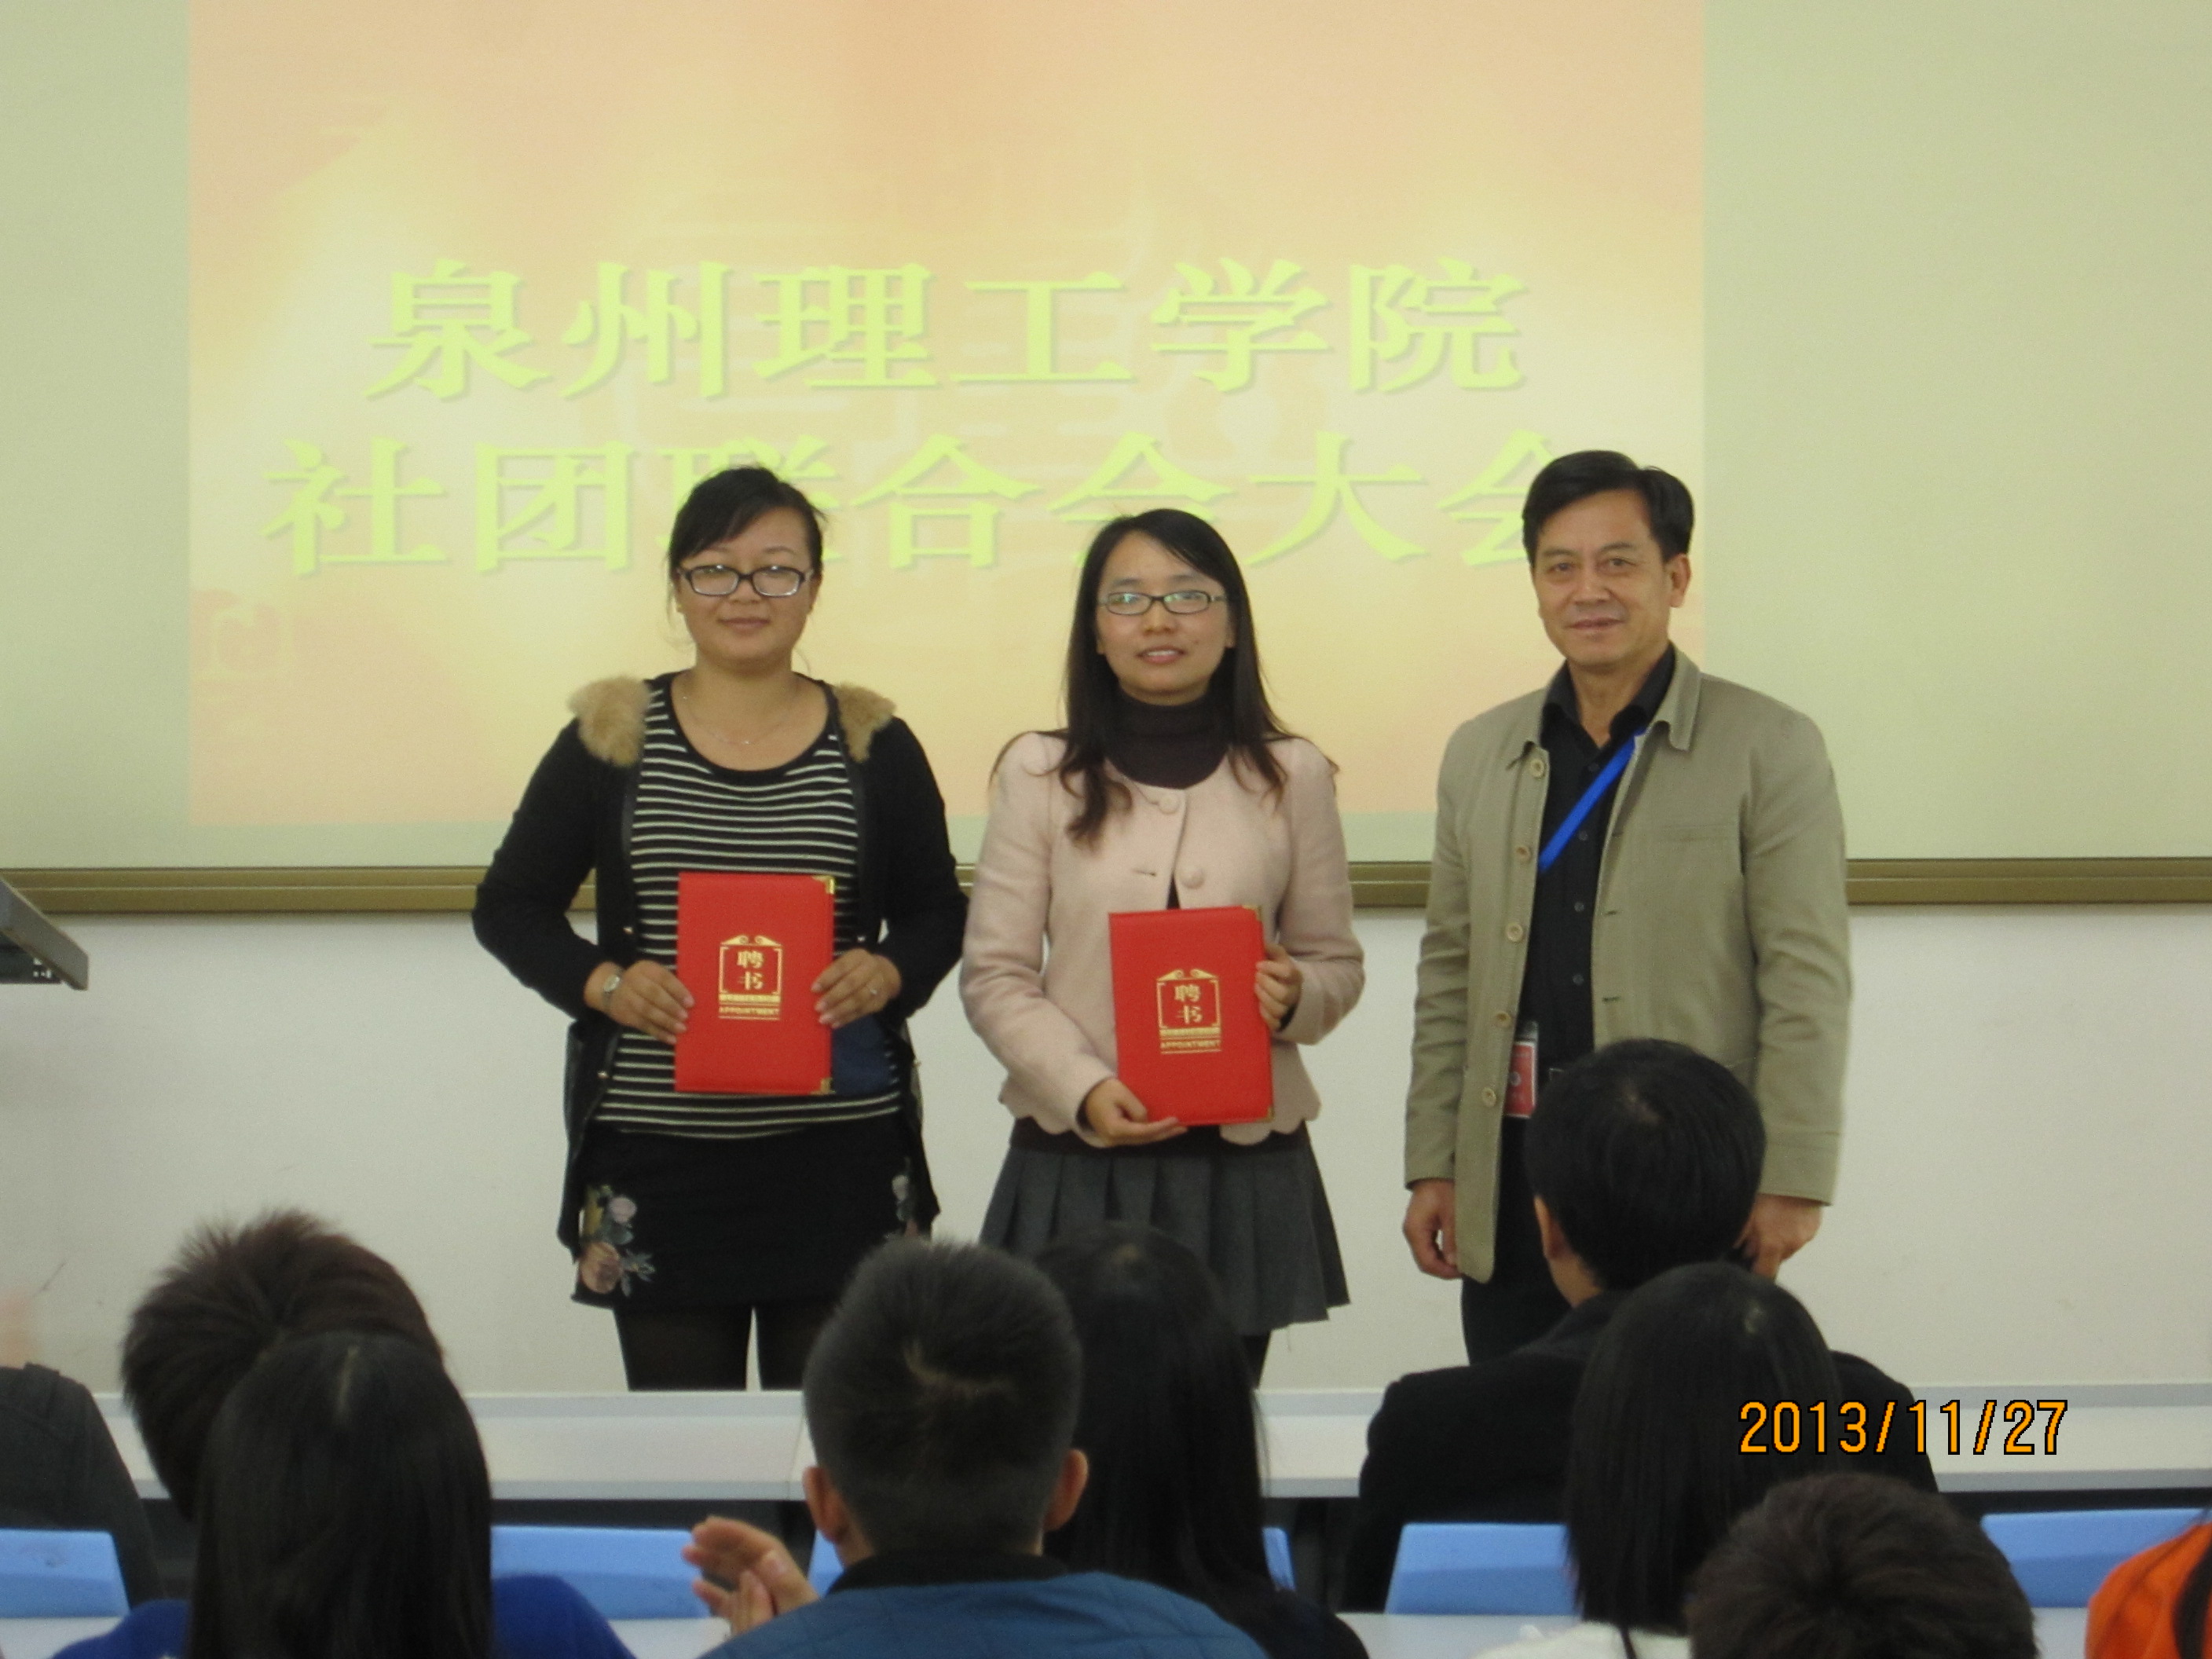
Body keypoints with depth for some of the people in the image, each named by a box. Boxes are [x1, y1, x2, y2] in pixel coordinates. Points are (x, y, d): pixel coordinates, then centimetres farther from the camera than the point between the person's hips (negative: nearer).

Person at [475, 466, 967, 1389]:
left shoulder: (873, 747, 7)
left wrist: (885, 973, -9)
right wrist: (602, 981, -10)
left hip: (841, 1150, 0)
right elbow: (510, 906, 8)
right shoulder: (611, 741, 4)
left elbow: (940, 914, 13)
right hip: (657, 1156, 0)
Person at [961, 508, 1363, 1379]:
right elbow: (994, 976, 3)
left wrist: (1295, 996, -10)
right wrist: (1084, 1090, -13)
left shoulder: (1291, 776, 8)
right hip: (1075, 1164, -1)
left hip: (1243, 1161, 1)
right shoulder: (1040, 772, 4)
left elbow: (1337, 960, 14)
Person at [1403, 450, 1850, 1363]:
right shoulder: (1479, 755, 13)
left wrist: (1790, 1183, -10)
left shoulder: (1769, 749, -1)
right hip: (1512, 1190, 4)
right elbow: (1448, 980, 15)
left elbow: (1807, 982, -5)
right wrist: (1430, 1167, 9)